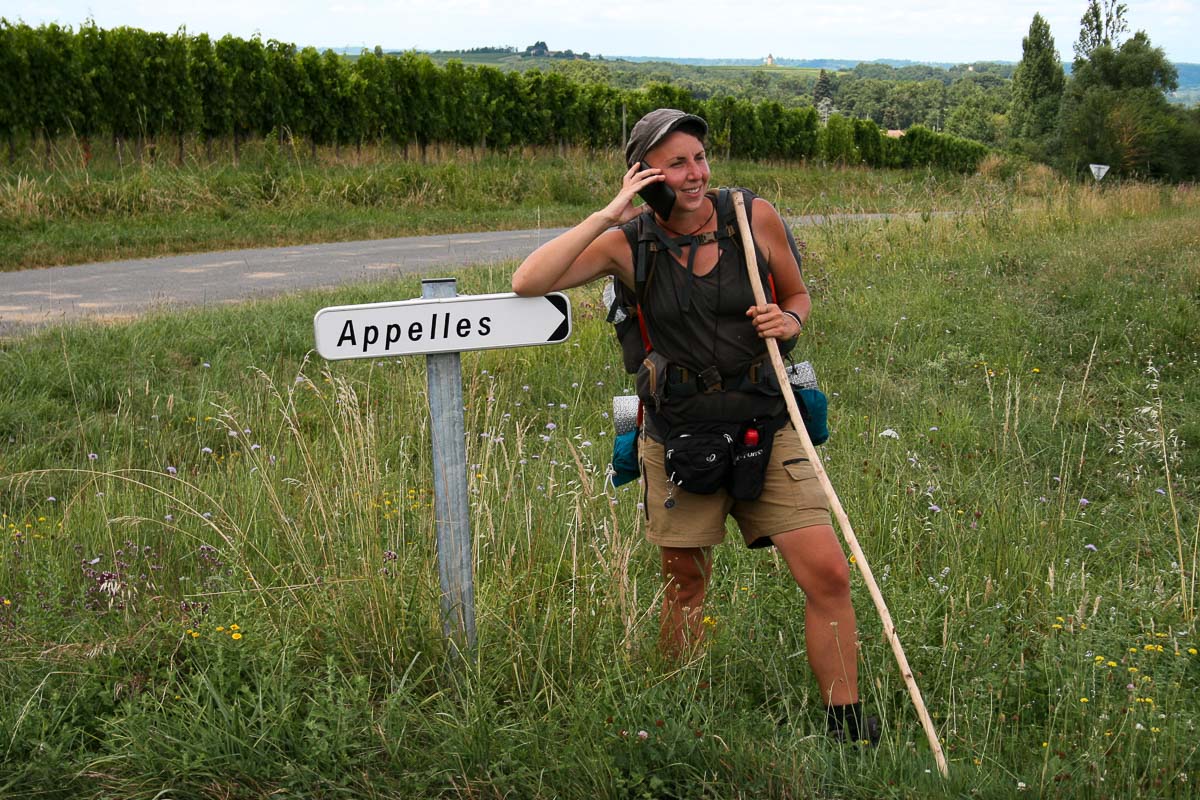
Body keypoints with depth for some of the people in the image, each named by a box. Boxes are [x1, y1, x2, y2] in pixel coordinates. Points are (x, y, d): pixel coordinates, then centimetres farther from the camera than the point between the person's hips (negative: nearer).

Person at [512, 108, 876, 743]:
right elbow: (528, 282, -17)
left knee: (828, 575, -9)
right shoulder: (629, 243, -6)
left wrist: (787, 322, -12)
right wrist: (609, 214, -19)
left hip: (764, 427, 0)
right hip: (678, 435, 0)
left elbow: (798, 296, 12)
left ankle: (848, 728, 6)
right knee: (684, 589, 12)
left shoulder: (755, 218, -4)